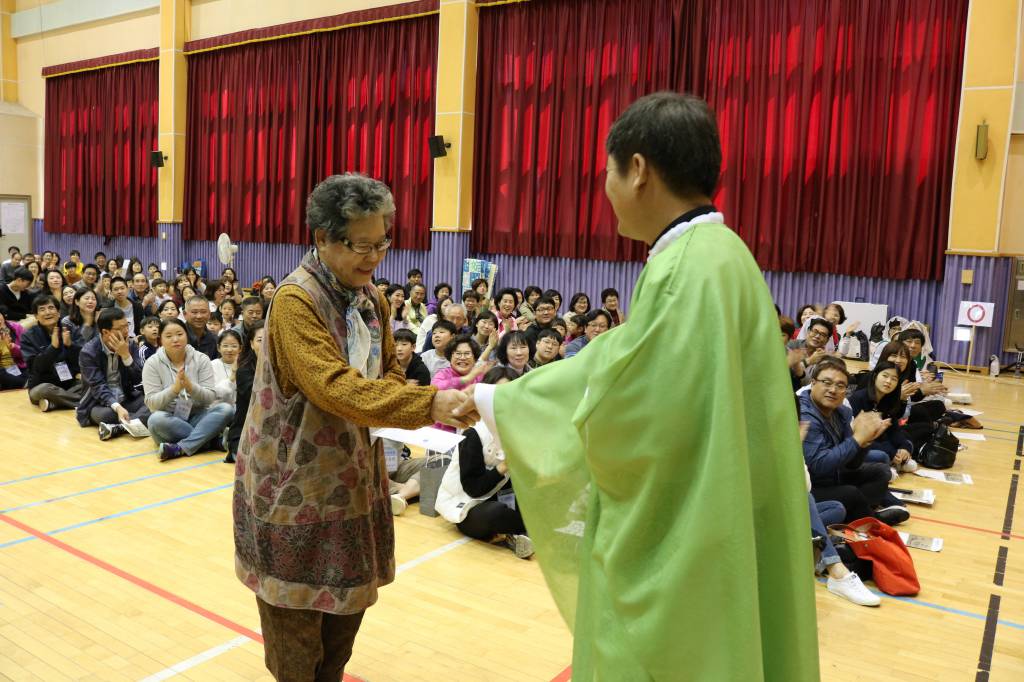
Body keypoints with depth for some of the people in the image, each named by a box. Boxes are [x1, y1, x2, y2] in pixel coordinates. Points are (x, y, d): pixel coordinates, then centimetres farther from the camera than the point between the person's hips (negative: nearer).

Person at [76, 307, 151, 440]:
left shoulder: (131, 345, 1)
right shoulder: (88, 352, -12)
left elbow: (138, 380, -5)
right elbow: (98, 387, -21)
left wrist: (126, 355, -20)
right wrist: (117, 407, -38)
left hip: (127, 399, 4)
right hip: (100, 403, -4)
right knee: (105, 414, -38)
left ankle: (119, 427, -39)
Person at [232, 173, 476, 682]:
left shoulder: (372, 300, 5)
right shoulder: (295, 300, -20)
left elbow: (389, 374, 11)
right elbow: (336, 388, -30)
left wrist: (431, 406, -12)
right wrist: (429, 405, -39)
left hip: (352, 474, 7)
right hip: (296, 481, -7)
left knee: (349, 599, 17)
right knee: (297, 609, 8)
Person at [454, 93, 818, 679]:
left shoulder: (686, 272, -24)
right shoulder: (711, 256, 7)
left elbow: (621, 413, -26)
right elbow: (622, 369, 14)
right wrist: (491, 398, 18)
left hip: (673, 557, -9)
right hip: (689, 538, 9)